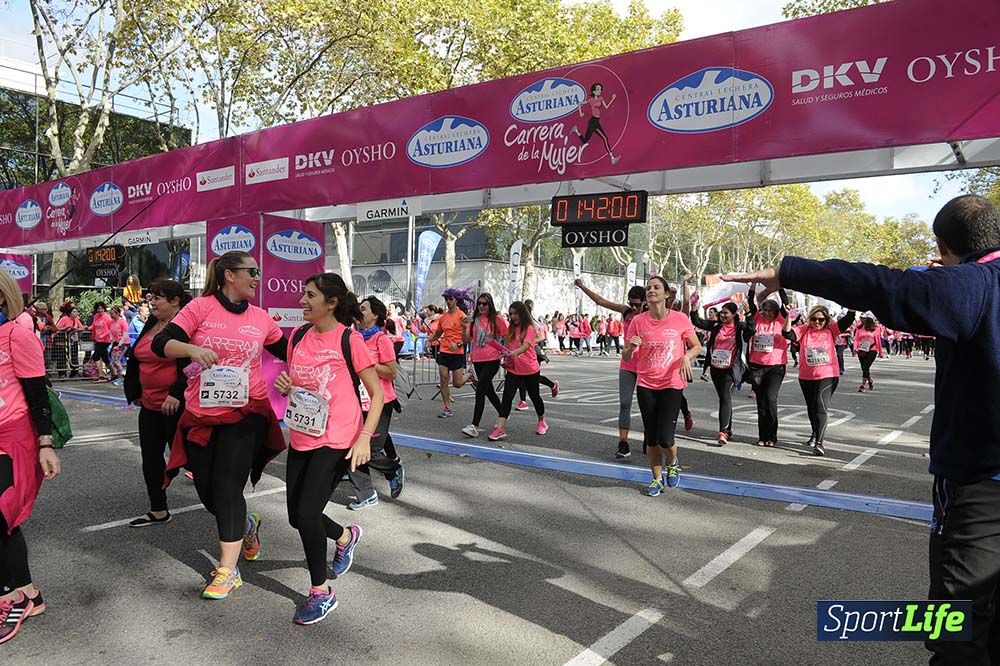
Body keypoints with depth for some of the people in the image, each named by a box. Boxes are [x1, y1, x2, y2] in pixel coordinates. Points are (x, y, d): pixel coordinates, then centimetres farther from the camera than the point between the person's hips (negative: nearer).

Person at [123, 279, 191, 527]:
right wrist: (134, 391, 20)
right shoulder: (151, 324, 12)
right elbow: (135, 359, 21)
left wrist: (176, 394, -26)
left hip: (177, 406, -9)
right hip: (150, 405, 9)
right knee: (150, 458, 15)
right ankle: (158, 511, 30)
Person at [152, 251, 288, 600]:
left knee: (228, 489, -3)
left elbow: (288, 352, 16)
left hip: (245, 414, -1)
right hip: (201, 417, 1)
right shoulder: (201, 307, -4)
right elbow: (160, 344, -10)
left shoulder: (261, 317, 4)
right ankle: (246, 525, 41)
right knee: (207, 491, 11)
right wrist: (192, 349, -28)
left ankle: (228, 571, 9)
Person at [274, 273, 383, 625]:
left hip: (336, 441, -7)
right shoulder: (298, 336, 5)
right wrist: (284, 384, -5)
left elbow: (377, 393, -9)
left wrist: (365, 437, -19)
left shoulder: (349, 340, -12)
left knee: (307, 513, -13)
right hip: (301, 438, 7)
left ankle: (321, 592, 10)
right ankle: (346, 537, 44)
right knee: (297, 516, 12)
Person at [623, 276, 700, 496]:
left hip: (672, 384, -2)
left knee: (665, 438, -9)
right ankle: (657, 479, 28)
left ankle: (673, 463, 26)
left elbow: (697, 346, 5)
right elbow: (626, 357, 2)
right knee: (650, 437, 8)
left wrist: (686, 357, -16)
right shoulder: (638, 321, -2)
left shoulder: (680, 319, -6)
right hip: (646, 385, 2)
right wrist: (630, 347, -21)